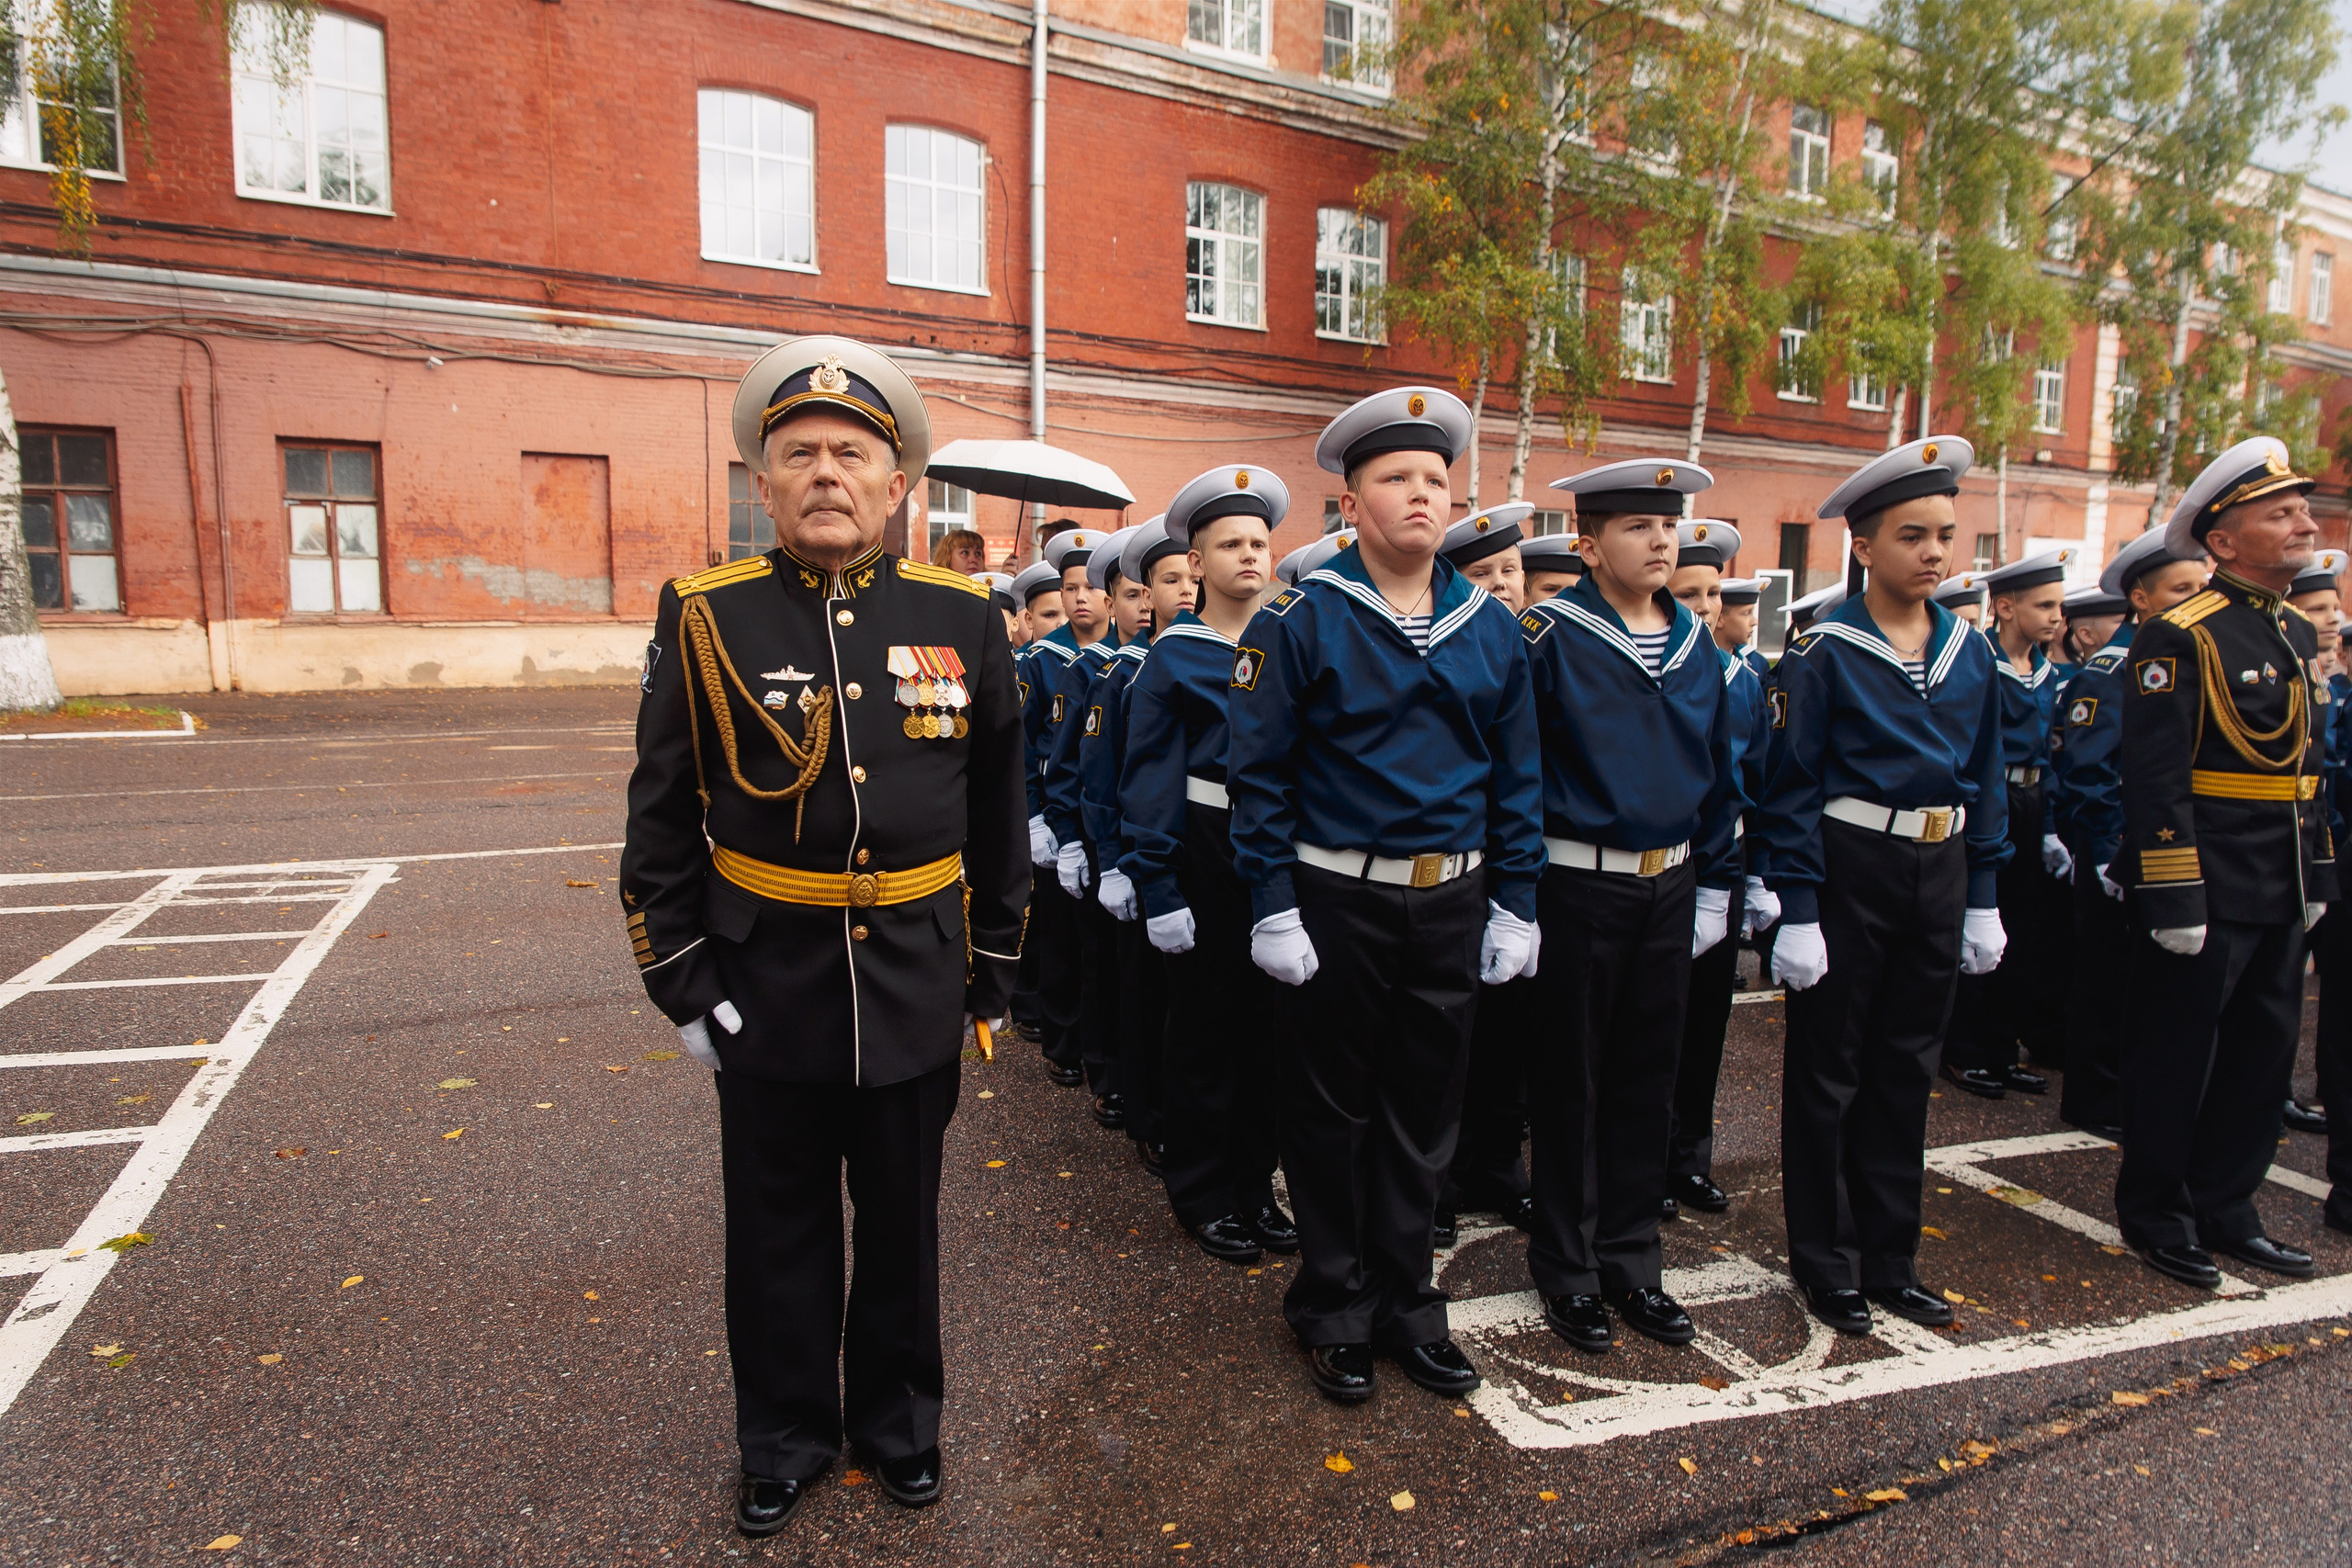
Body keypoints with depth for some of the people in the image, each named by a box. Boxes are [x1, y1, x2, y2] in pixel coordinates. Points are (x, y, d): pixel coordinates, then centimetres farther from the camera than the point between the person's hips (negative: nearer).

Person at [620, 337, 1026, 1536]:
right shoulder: (705, 620, -5)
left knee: (901, 1219, 18)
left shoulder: (962, 619, -3)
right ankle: (784, 1438, 41)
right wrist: (682, 981, -3)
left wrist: (992, 970, 5)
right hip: (767, 983, 0)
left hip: (916, 985, 1)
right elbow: (662, 821, -1)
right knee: (778, 1226, 17)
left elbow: (998, 814, 3)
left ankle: (896, 1421, 43)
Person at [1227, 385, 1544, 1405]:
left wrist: (1514, 903, 6)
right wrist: (1273, 907, -12)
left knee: (1425, 1111, 15)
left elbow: (1515, 778, 10)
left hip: (1453, 904, 4)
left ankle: (1406, 1303, 33)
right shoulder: (1302, 621, -7)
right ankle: (1333, 1309, 29)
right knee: (1334, 1111, 10)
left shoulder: (1491, 628, 6)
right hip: (1339, 904, -4)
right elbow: (1259, 774, -8)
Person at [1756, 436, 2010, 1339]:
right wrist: (1795, 913, -14)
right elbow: (1790, 789, -11)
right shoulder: (1824, 652, -9)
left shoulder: (1970, 651, 8)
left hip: (1938, 870, 6)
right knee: (1828, 1071, 5)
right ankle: (1826, 1263, 21)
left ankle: (1889, 1258, 30)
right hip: (1849, 868, -5)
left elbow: (1985, 780, 13)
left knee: (1906, 1069, 15)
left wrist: (1983, 898, 9)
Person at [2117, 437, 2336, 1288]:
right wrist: (2174, 899, -21)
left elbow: (2306, 766, 19)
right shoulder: (2181, 636, -14)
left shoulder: (2300, 635, 14)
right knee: (2177, 1058, 3)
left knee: (2263, 1053, 15)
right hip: (2206, 889, -9)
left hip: (2278, 897, 9)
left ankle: (2224, 1210, 30)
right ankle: (2156, 1216, 18)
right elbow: (2154, 778, -19)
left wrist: (2317, 877, 16)